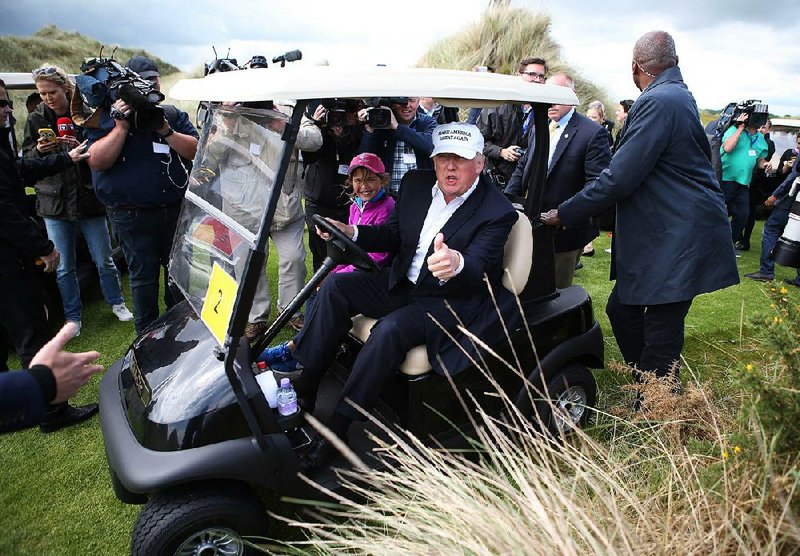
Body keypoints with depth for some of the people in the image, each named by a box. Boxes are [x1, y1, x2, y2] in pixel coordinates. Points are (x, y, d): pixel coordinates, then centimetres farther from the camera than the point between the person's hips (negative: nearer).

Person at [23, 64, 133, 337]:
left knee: (103, 260, 9)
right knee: (64, 268, 9)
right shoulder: (36, 119, 3)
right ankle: (73, 316, 24)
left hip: (89, 199, -2)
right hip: (55, 202, 2)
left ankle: (116, 303, 29)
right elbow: (25, 164, 4)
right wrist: (39, 151, -16)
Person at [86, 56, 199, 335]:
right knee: (143, 276, 7)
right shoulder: (108, 118, 1)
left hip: (176, 209, 3)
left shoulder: (174, 115, 7)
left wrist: (166, 130, -17)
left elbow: (195, 150, -4)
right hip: (132, 215, -2)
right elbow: (97, 161, -11)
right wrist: (122, 127, -18)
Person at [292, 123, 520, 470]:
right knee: (336, 286, -11)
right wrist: (351, 233, -8)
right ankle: (303, 388, -6)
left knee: (391, 329, -31)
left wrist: (456, 264, -53)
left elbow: (478, 270, -28)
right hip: (404, 283, 7)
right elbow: (393, 235, 12)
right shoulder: (417, 186, 2)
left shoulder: (498, 212, -15)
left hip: (452, 299, -6)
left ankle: (336, 430, -19)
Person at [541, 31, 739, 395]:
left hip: (677, 242, -10)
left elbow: (618, 179, -22)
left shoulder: (658, 102, -18)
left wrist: (563, 214, -15)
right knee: (621, 310, 15)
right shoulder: (678, 96, 15)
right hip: (662, 234, 10)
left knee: (659, 339, 0)